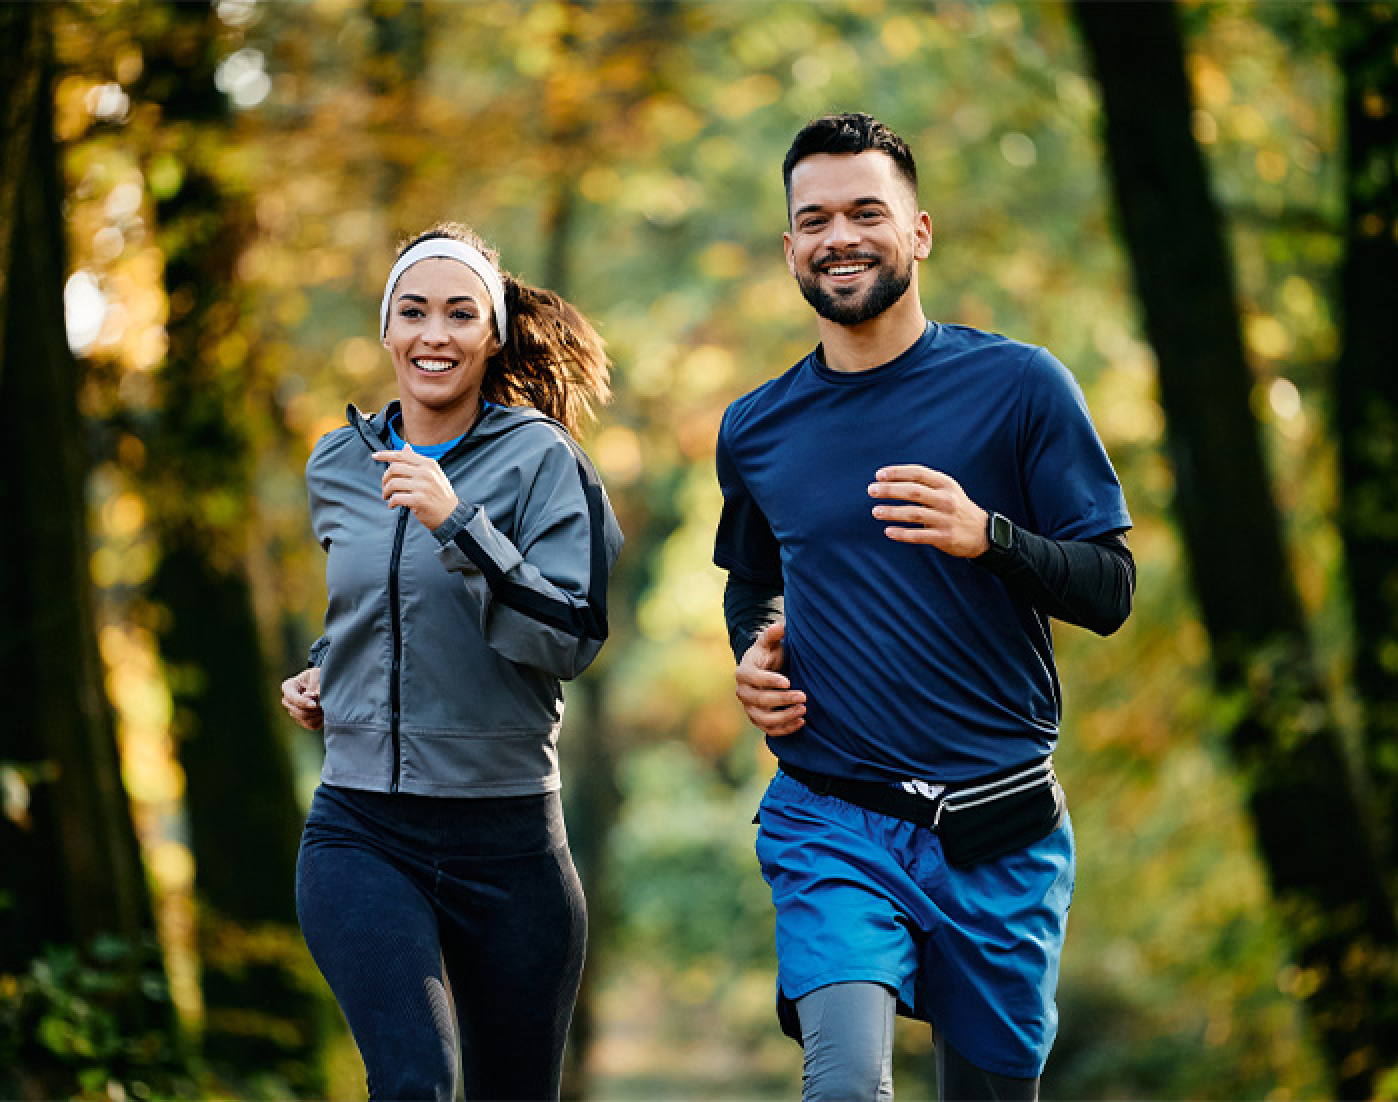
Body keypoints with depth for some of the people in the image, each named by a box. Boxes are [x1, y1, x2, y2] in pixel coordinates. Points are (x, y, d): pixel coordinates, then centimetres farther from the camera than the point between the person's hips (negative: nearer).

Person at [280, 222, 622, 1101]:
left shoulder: (540, 460, -4)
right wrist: (323, 672, 11)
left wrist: (456, 520, -21)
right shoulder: (337, 467, 9)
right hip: (362, 831, 2)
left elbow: (572, 640, -15)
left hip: (507, 837, -2)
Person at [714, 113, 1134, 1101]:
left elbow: (1110, 590, -3)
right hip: (830, 822, 1)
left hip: (999, 834, -1)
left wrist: (985, 537, -21)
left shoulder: (1018, 385, -2)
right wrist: (753, 655, 4)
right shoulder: (756, 429, 8)